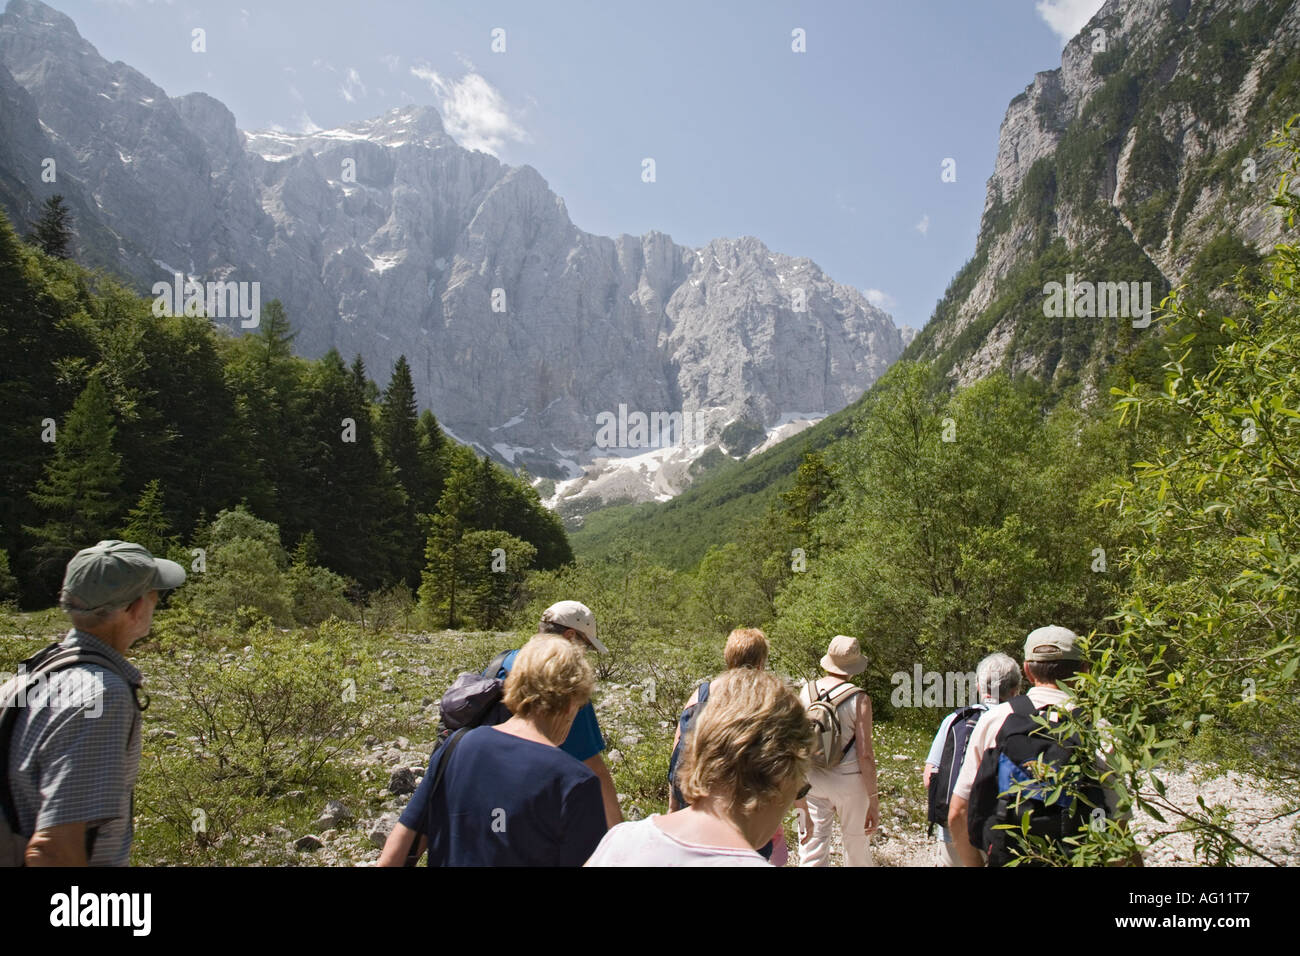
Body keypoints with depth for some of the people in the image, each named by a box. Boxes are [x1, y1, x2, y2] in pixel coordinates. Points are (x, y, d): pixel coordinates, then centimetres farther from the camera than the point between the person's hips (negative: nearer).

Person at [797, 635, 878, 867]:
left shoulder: (806, 691, -1)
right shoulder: (859, 699, -12)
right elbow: (865, 754, -12)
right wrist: (873, 800, -5)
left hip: (811, 778, 3)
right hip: (848, 781, -3)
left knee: (811, 848, 7)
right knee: (857, 848, 17)